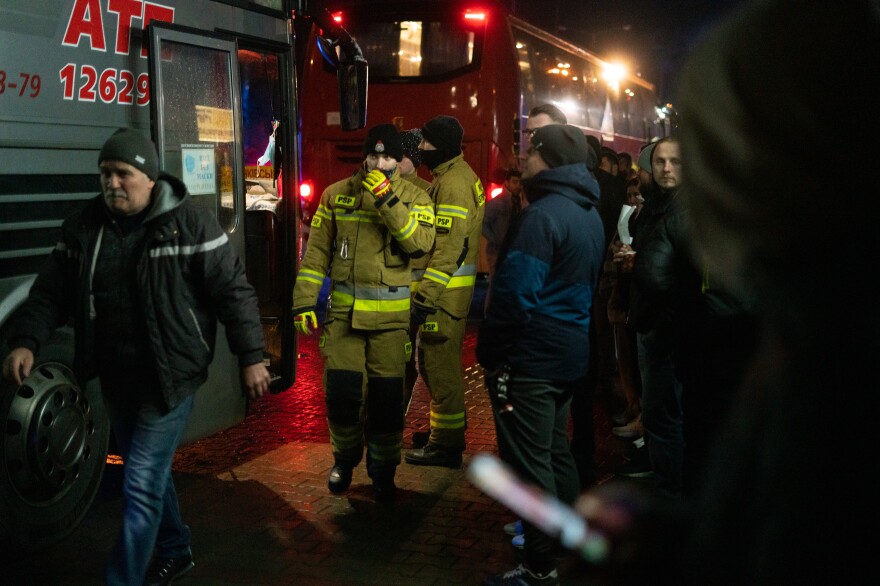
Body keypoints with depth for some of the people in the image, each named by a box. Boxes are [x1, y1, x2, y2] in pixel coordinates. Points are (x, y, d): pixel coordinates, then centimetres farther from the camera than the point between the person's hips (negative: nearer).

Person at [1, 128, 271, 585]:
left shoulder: (190, 223, -12)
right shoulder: (82, 227, 2)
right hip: (114, 378, 6)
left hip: (169, 377, -6)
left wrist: (250, 358, -11)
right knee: (150, 473, 21)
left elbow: (233, 292, -10)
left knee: (142, 484, -5)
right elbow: (51, 292, 6)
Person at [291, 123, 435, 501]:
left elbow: (421, 243, -17)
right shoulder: (336, 195, 6)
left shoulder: (414, 197, 1)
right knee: (341, 391, 2)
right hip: (344, 310, 1)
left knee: (386, 397, 3)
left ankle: (383, 470, 22)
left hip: (391, 315, -1)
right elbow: (316, 252, 8)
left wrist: (389, 200, -23)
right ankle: (345, 459, 27)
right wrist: (304, 301, 2)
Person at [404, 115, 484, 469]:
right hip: (451, 286, 11)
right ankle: (449, 428, 34)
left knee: (439, 363, -3)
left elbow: (449, 247, -25)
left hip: (445, 289, -11)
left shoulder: (453, 182, -18)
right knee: (438, 358, 20)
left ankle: (446, 444, 6)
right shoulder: (453, 175, 15)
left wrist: (426, 294, -26)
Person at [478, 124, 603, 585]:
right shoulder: (589, 213, 12)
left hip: (533, 357, -10)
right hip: (570, 353, 10)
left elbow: (515, 294, -23)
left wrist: (489, 353, -13)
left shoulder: (543, 214, -19)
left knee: (530, 463, -1)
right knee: (556, 452, 21)